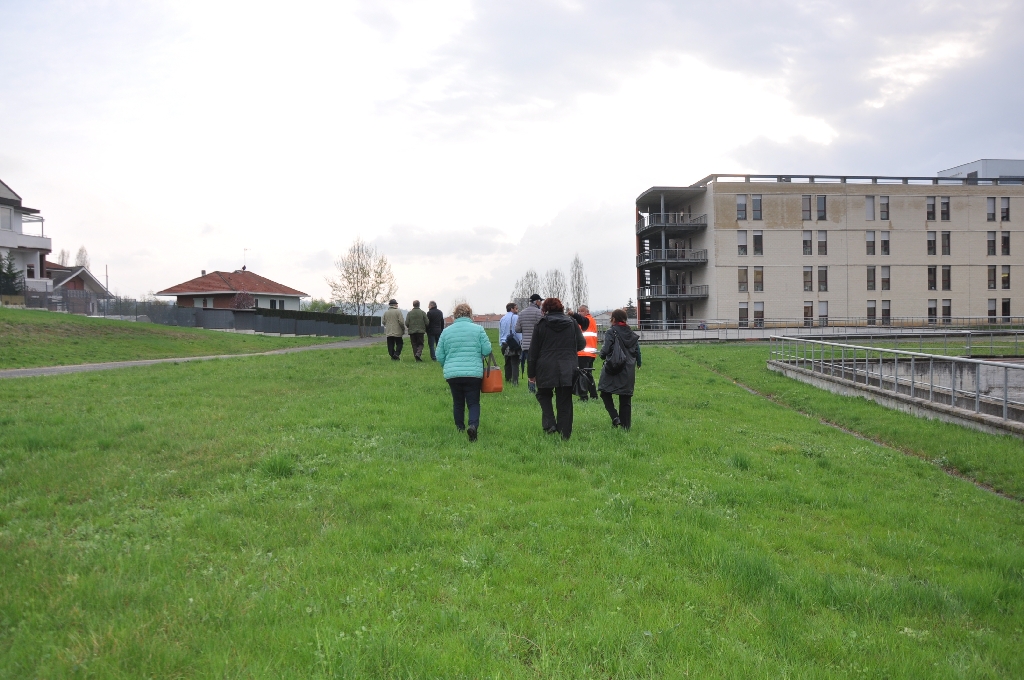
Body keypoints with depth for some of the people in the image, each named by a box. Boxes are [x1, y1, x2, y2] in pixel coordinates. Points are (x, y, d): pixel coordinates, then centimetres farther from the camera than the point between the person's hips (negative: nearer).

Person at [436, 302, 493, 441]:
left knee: (458, 403, 15)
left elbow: (439, 355, 7)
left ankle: (460, 429, 20)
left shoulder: (446, 331, 5)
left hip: (452, 374, 2)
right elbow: (487, 350, -4)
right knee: (473, 403, 3)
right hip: (474, 373, -2)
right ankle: (473, 425, -20)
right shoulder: (478, 329, -1)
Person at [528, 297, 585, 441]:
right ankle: (565, 434, 6)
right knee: (565, 402, 7)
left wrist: (531, 373, 6)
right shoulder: (572, 324, 5)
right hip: (567, 370, 2)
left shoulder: (540, 325, 1)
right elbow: (581, 344, 10)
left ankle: (549, 423, -4)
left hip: (545, 369, -1)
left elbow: (533, 351, 1)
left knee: (544, 395, 18)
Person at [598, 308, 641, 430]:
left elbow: (606, 350, -16)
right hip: (629, 372, 5)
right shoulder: (632, 334, 7)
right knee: (626, 399, 10)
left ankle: (615, 417, -8)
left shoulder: (611, 332, -9)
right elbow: (637, 351, 10)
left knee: (605, 392, 10)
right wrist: (637, 363, 28)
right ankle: (626, 425, 11)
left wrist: (602, 355, 7)